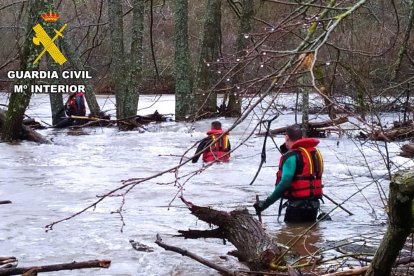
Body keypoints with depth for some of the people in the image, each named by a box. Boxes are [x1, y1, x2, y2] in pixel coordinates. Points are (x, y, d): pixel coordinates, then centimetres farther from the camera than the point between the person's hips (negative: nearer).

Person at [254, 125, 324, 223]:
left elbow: (285, 182, -25)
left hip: (297, 204, -8)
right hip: (314, 203, 8)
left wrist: (266, 203, -24)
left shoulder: (291, 156, -15)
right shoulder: (316, 152, 11)